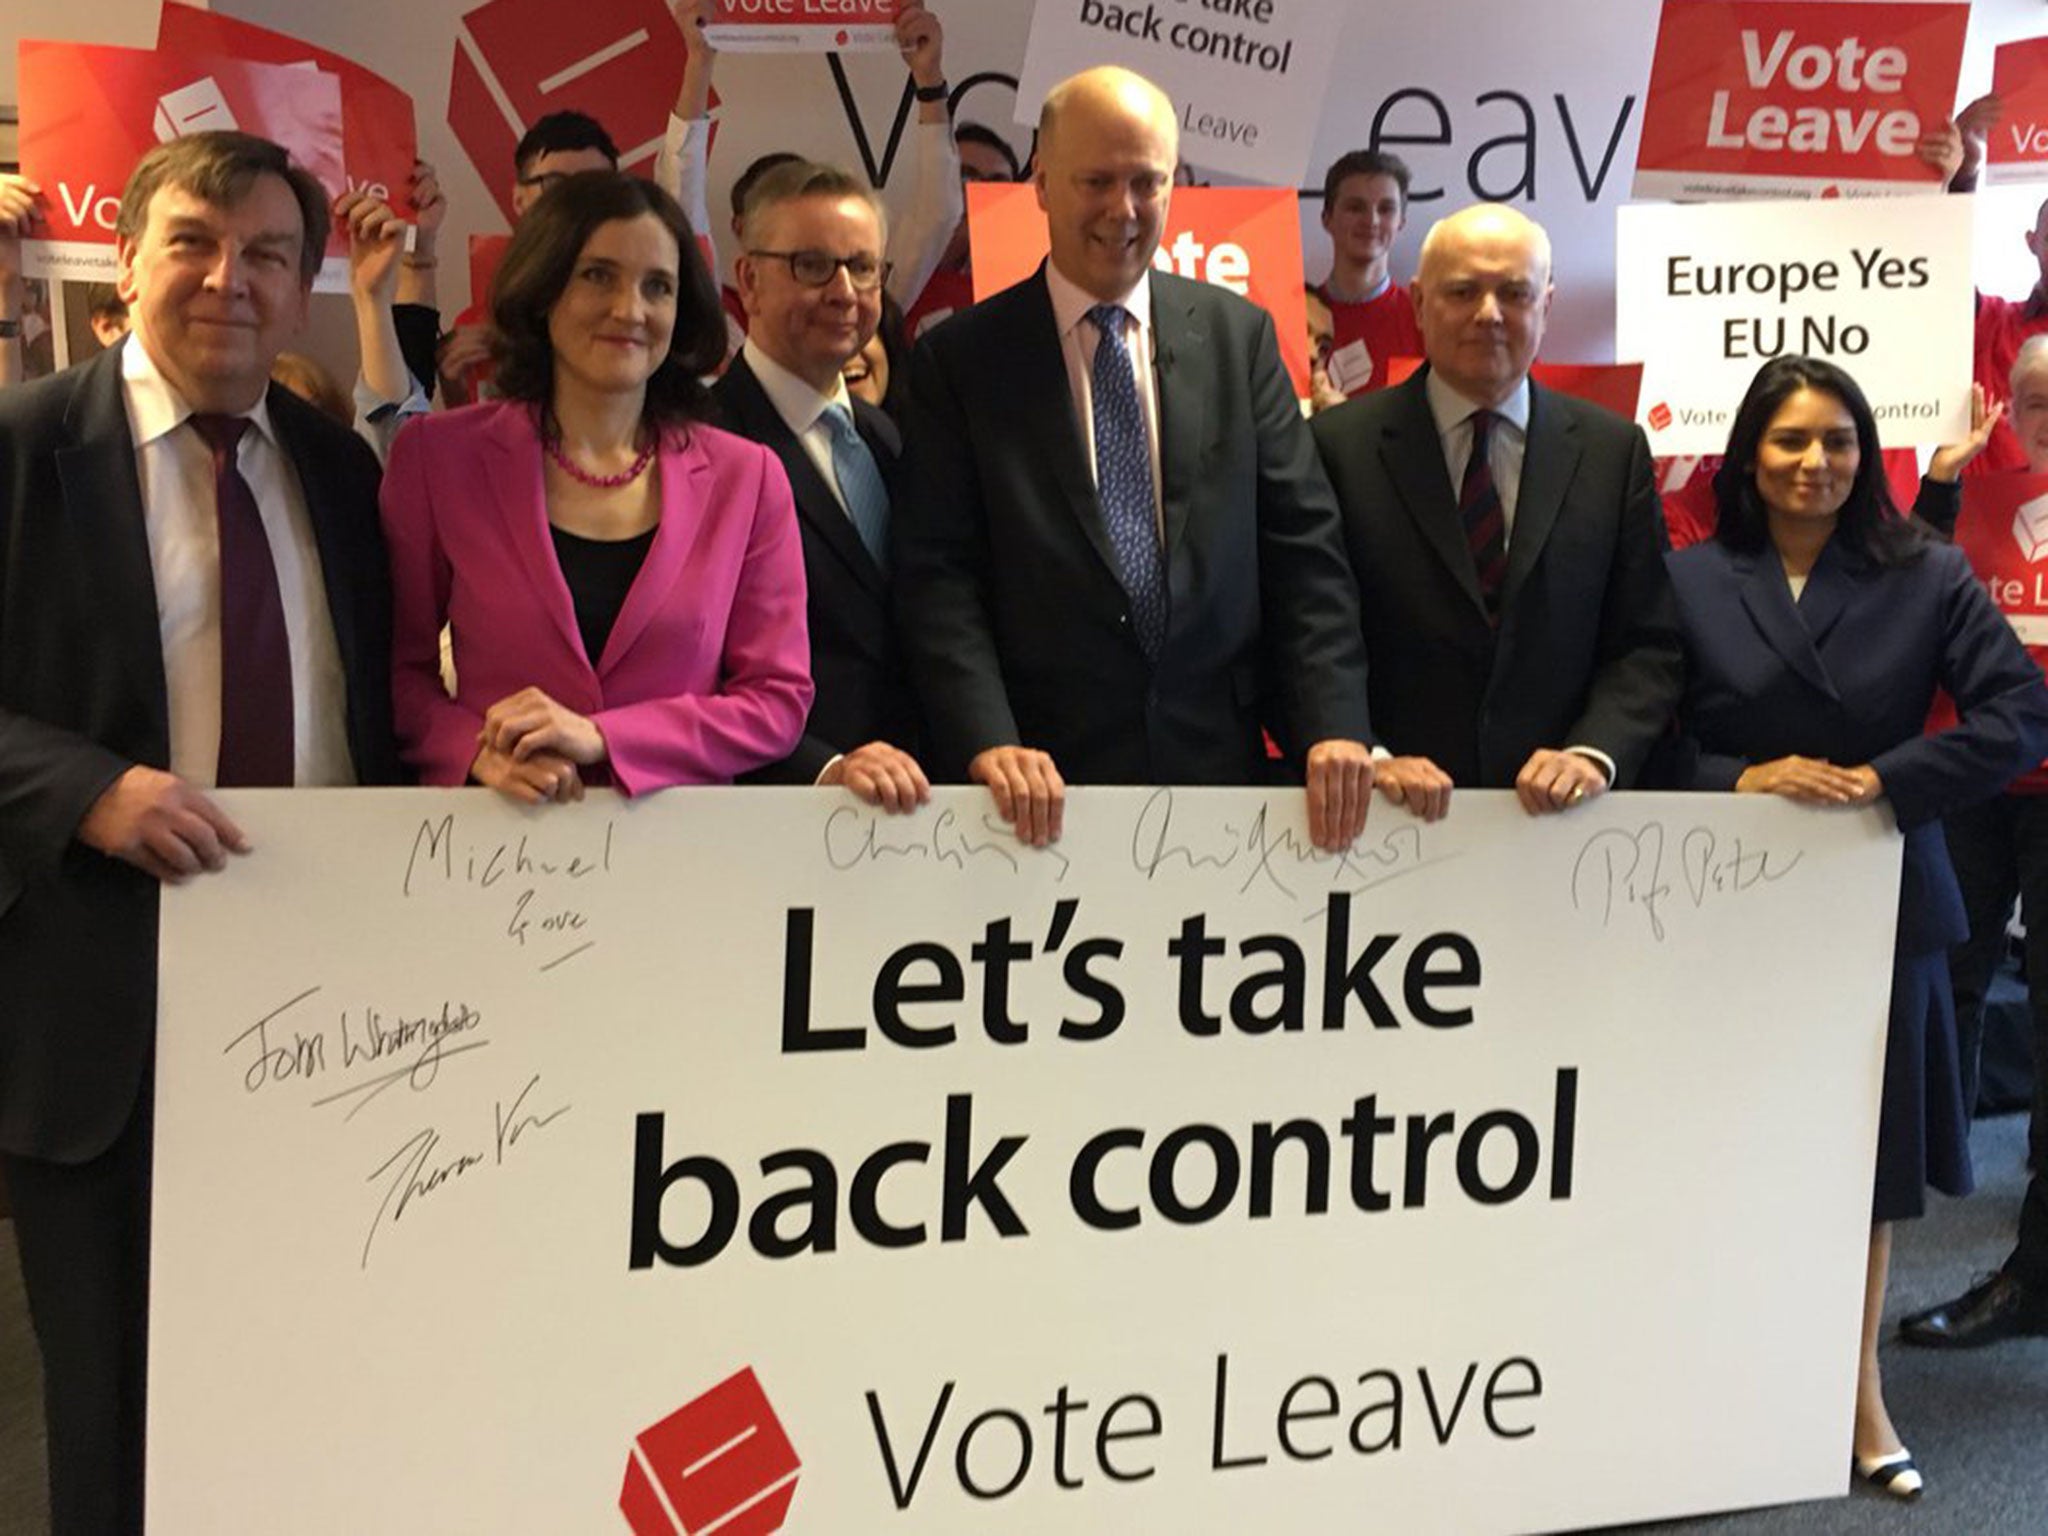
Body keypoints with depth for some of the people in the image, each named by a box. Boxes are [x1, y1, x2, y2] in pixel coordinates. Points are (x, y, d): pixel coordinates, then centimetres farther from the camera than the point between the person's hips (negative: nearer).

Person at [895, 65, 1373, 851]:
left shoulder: (1240, 335, 6)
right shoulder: (959, 359, 0)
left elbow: (1304, 550, 3)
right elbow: (937, 575, -6)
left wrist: (1335, 728, -9)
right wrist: (989, 744, -19)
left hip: (1221, 762, 2)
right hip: (1045, 781, -2)